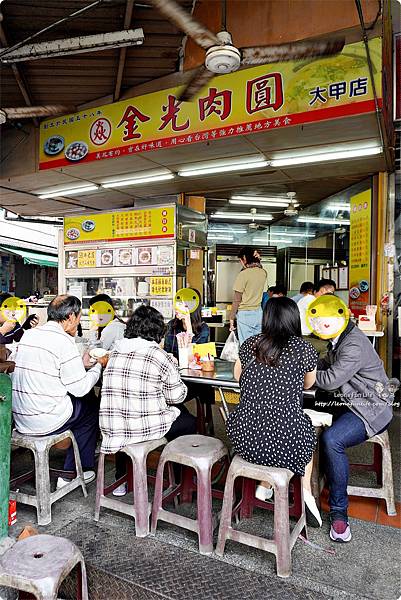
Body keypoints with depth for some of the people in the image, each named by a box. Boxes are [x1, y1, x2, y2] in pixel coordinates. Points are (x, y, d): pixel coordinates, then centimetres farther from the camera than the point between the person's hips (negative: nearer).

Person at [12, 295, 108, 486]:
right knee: (92, 407, 16)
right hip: (45, 420, -8)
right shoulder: (63, 341, -18)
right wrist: (99, 365, 1)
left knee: (84, 400, 23)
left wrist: (81, 364, 19)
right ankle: (71, 474, 24)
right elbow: (80, 388, -15)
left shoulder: (28, 334, 6)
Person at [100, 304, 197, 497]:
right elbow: (176, 397, -3)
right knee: (188, 422, 18)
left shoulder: (115, 351, 3)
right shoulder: (160, 357, -13)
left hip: (111, 429, 5)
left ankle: (121, 480, 38)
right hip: (144, 429, -5)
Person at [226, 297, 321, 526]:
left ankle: (264, 484, 34)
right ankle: (306, 492, 28)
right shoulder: (305, 349, -4)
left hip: (245, 440, 2)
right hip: (287, 446, -1)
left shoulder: (250, 344, 2)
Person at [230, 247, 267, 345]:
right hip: (258, 313, 6)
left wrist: (231, 318, -4)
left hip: (245, 314, -6)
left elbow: (237, 300, -13)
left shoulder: (243, 274, -14)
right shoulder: (263, 273, 2)